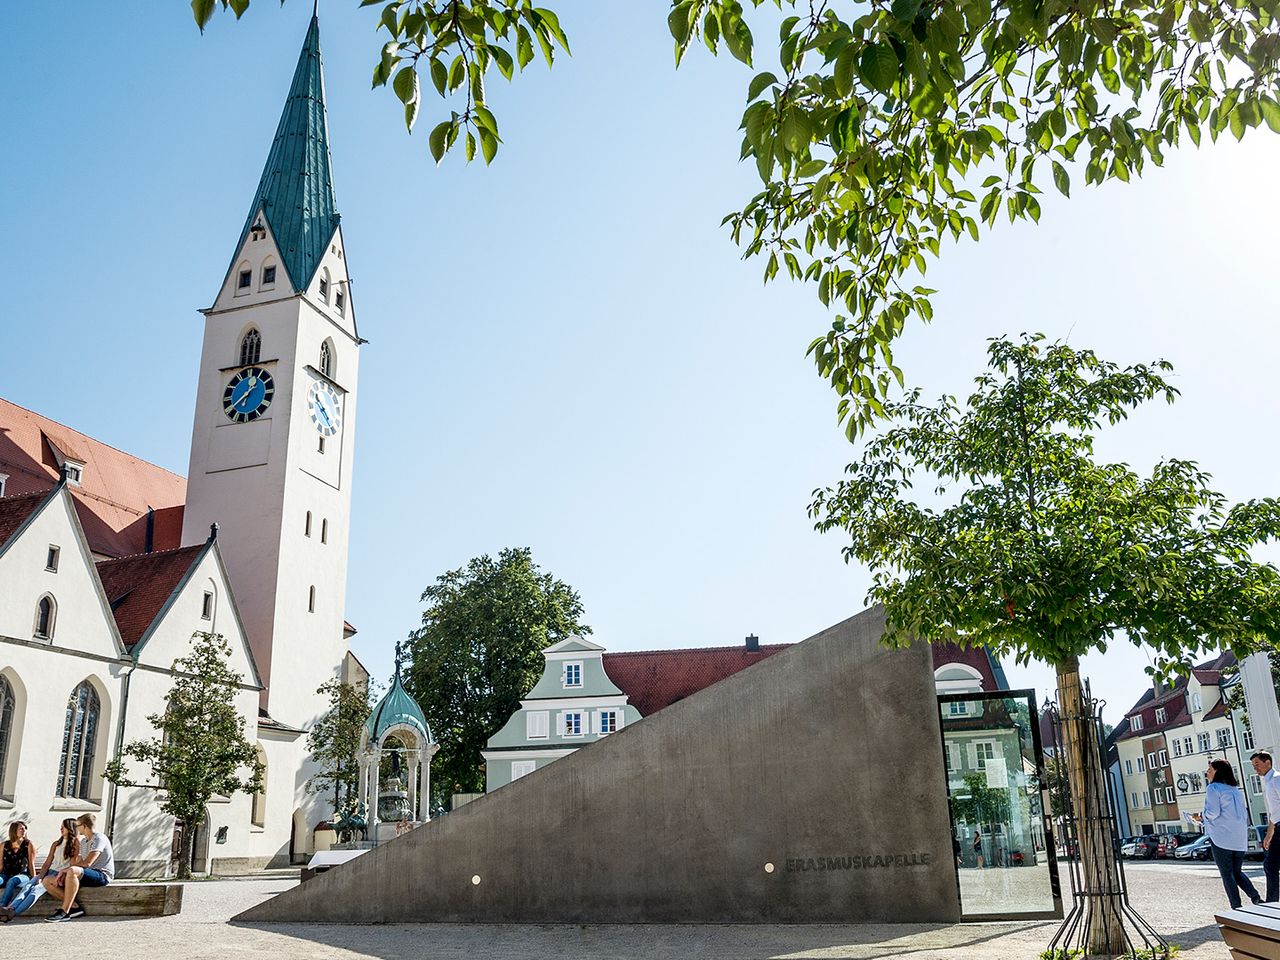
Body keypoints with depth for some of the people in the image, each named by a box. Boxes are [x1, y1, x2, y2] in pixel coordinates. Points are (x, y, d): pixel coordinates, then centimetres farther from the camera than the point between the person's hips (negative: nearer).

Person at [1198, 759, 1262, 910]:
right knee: (1237, 872, 17)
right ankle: (1256, 898, -1)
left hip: (1222, 838, -7)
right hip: (1240, 839, 7)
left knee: (1227, 874, 2)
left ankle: (1237, 908, 0)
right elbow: (1244, 814, 18)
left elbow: (1213, 812, -16)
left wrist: (1201, 817, 4)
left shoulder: (1213, 788, -7)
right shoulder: (1236, 790, 15)